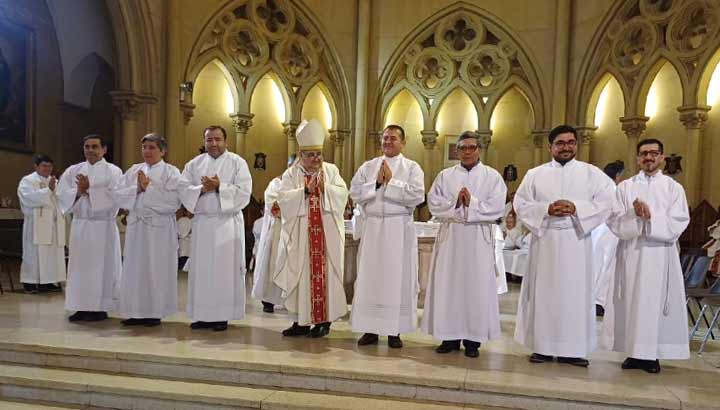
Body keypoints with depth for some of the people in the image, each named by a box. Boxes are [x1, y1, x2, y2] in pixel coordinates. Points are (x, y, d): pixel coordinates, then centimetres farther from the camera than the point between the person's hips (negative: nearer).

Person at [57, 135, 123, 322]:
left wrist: (89, 189, -16)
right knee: (80, 266, 7)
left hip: (103, 226, -4)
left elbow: (113, 197, -15)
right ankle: (82, 307, 15)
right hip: (79, 225, 5)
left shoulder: (113, 171, -2)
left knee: (101, 267, -1)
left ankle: (101, 308, 8)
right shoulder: (73, 170, 11)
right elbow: (62, 193, 2)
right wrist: (78, 192, -15)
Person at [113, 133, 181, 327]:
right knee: (134, 268, 7)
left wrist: (149, 187, -13)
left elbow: (173, 201, -16)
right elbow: (117, 193, 3)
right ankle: (136, 312, 17)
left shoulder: (171, 172, -2)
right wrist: (137, 188, -11)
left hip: (159, 228, -5)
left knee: (156, 270, 1)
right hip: (136, 225, 5)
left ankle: (155, 312, 11)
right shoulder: (134, 170, 13)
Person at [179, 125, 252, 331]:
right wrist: (202, 189, -16)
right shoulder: (194, 164, 12)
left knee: (225, 268, -1)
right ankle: (202, 315, 14)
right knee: (201, 268, 6)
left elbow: (243, 192, -9)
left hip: (227, 223, -3)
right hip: (202, 223, 4)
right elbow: (183, 189, 1)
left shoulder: (237, 163, 1)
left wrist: (219, 187, -18)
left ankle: (222, 316, 7)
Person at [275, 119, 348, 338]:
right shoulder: (291, 173, 5)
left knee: (324, 274, 1)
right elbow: (283, 198, -8)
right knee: (301, 275, 4)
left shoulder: (331, 170, 8)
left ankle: (324, 319, 9)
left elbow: (342, 193, -3)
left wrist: (325, 188, -17)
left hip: (326, 234, 0)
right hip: (300, 234, 0)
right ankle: (301, 320, 13)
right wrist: (306, 190, -18)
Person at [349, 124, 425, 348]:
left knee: (397, 277, 1)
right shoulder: (368, 166, 11)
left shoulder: (412, 167, 3)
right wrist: (376, 183, -11)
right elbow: (355, 193, 0)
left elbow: (417, 195, -11)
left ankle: (394, 331, 11)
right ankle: (370, 329, 15)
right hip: (372, 227, 3)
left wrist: (391, 182, -12)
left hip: (399, 228, -2)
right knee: (369, 277, 4)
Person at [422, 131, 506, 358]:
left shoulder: (492, 176, 4)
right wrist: (455, 203, -15)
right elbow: (434, 203, 0)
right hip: (450, 236, 2)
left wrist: (471, 202, -16)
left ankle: (472, 339, 11)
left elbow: (497, 207, -7)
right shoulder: (445, 175, 10)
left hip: (478, 238, -2)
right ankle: (450, 336, 14)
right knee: (448, 284, 3)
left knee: (476, 286, 1)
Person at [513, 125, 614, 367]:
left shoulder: (592, 173, 7)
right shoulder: (535, 174, 8)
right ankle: (542, 346, 12)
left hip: (576, 241, 0)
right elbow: (521, 204, 1)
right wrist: (546, 210, -14)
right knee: (543, 292, 3)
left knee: (575, 292, 2)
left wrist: (577, 208, -16)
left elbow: (605, 203, -1)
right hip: (545, 240, 1)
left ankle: (573, 349, 11)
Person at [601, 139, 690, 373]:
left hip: (660, 256, -1)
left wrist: (651, 217, -17)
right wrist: (634, 215, -18)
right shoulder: (624, 187, 8)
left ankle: (652, 355, 11)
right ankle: (634, 353, 12)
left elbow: (679, 223, -4)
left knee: (655, 303, 1)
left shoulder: (674, 188, 5)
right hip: (631, 254, 1)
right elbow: (614, 222, -1)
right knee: (631, 303, 3)